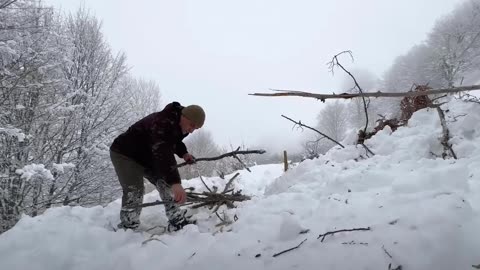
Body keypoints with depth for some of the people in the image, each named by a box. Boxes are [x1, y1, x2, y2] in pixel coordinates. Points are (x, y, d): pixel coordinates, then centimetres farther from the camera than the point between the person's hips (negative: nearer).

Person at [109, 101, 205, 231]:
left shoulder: (177, 124, -6)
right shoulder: (162, 123, -38)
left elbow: (174, 140, 17)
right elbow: (163, 154, -52)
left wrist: (183, 153, -4)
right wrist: (175, 182, -63)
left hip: (148, 157, 8)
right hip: (125, 154, -8)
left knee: (165, 183, -1)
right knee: (134, 192, -22)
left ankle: (177, 221, 4)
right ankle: (128, 228, -8)